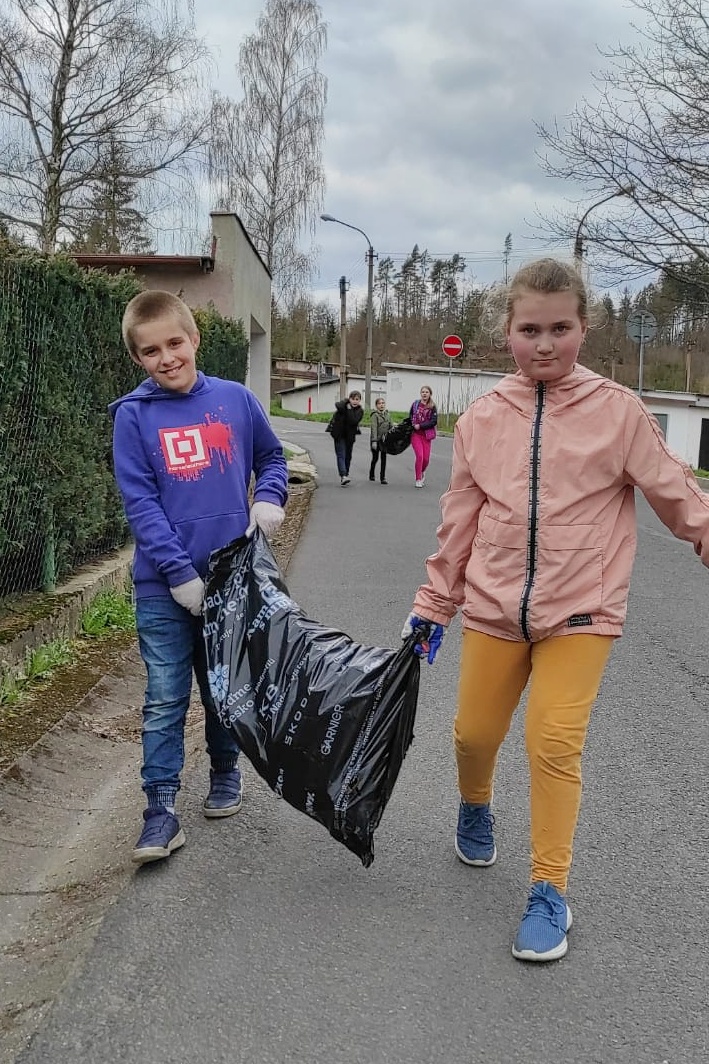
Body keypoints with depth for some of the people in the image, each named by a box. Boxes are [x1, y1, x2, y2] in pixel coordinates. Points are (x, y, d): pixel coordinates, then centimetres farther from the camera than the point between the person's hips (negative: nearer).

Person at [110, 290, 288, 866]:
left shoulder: (237, 399, 0)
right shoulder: (133, 415, -6)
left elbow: (271, 456, 15)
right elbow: (140, 501, -9)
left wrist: (269, 499, -5)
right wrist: (179, 573, -16)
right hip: (163, 585, -2)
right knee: (165, 698, 2)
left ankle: (225, 771, 37)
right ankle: (162, 807, 11)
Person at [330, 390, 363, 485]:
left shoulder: (359, 411, -5)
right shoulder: (343, 405, -8)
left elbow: (353, 421, -24)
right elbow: (338, 406, -34)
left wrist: (349, 409, -22)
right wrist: (347, 402, -24)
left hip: (350, 435, 3)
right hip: (339, 434, -3)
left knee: (348, 456, 14)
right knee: (341, 455, -14)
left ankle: (346, 474, 31)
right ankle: (343, 476, -25)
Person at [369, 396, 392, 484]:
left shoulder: (387, 414, 9)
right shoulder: (374, 415, -9)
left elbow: (390, 427, 13)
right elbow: (373, 428, -16)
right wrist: (374, 441, -22)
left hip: (384, 440, 4)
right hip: (376, 440, -4)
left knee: (384, 458, 0)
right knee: (375, 458, 7)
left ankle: (383, 477, 2)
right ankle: (371, 474, 28)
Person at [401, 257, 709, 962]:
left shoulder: (617, 411, -7)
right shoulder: (482, 418, 0)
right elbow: (459, 520, 7)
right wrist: (433, 605, 10)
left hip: (580, 610, -2)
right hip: (494, 606, 3)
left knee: (555, 745, -7)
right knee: (475, 732, 11)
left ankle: (550, 892, 13)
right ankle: (475, 808, 46)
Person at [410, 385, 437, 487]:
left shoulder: (432, 407, -1)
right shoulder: (415, 404, 5)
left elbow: (434, 421, -9)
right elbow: (410, 416, 16)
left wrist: (420, 426, -14)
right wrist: (413, 424, -2)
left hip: (427, 435, 0)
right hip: (415, 434, 0)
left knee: (426, 458, 1)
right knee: (419, 456, -13)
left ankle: (422, 472, 35)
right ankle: (418, 479, -2)